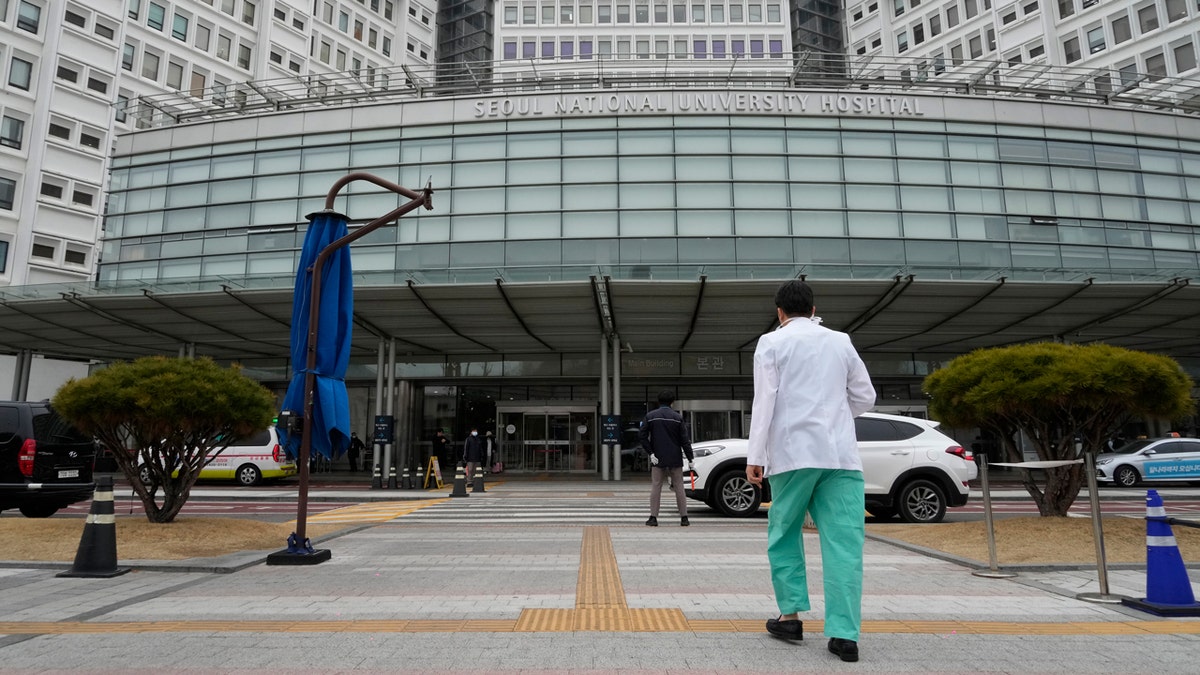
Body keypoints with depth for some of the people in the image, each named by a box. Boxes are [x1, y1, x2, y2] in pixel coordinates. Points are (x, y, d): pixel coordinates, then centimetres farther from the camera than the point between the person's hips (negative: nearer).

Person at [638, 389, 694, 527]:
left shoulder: (650, 416, 0)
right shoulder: (677, 417, -1)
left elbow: (641, 435, -6)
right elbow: (685, 440, -3)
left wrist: (650, 453, -4)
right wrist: (690, 459, 0)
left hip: (657, 459, 0)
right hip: (675, 459, 0)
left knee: (655, 488, 4)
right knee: (679, 488, 7)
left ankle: (653, 518, 3)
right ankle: (684, 518, 9)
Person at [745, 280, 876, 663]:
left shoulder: (772, 342, 4)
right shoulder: (841, 341, 14)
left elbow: (765, 400, -4)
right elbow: (865, 398, 17)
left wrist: (755, 456, -4)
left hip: (794, 452, -2)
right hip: (841, 454, 3)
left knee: (784, 534, 13)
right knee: (843, 542, 0)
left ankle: (791, 617, 13)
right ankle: (845, 635, -3)